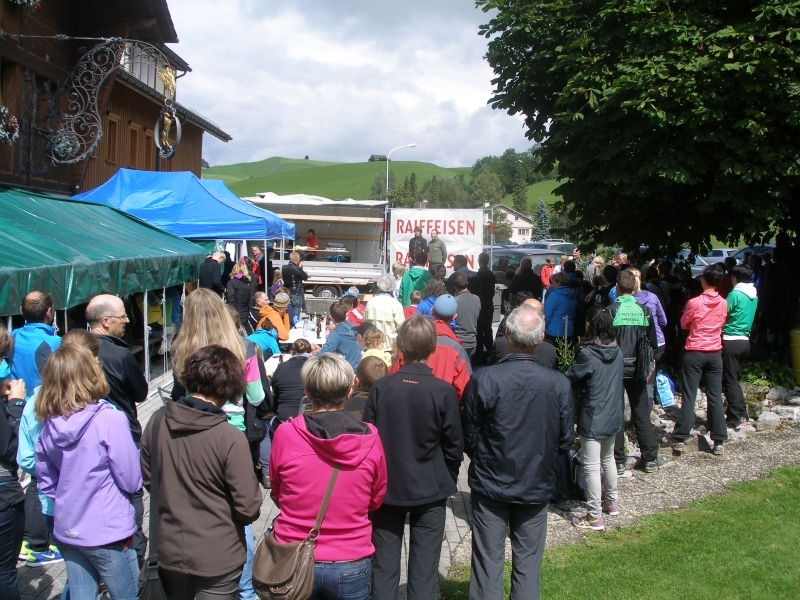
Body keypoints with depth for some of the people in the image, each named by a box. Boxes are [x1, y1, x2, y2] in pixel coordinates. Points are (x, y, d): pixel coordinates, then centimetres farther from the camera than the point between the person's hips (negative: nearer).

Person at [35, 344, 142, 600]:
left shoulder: (48, 426, -4)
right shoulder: (111, 420, -20)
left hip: (66, 531, 5)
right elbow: (131, 481, -15)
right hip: (108, 533, -5)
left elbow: (46, 482, 7)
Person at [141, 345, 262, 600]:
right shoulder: (230, 439, -25)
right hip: (217, 560, -4)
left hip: (168, 552, 5)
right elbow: (248, 509, -20)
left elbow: (148, 479, 5)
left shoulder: (158, 421, -10)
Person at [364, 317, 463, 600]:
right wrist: (448, 481, 12)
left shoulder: (381, 387, -8)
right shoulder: (444, 391, -12)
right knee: (424, 566, 7)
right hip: (430, 489, -1)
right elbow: (453, 445, -5)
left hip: (387, 487, 1)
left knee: (385, 564, 11)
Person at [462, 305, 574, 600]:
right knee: (528, 564, 14)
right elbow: (565, 441, -2)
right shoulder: (559, 384, -14)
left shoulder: (482, 380, -18)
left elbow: (469, 438, -7)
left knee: (488, 563, 10)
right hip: (537, 487, 1)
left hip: (490, 486, -1)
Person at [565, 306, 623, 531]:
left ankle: (595, 517, 5)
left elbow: (569, 380, -14)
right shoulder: (617, 352, 0)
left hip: (592, 419, -7)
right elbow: (620, 384, 11)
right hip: (613, 416, 7)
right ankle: (612, 502, 39)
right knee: (608, 458, 25)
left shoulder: (587, 354, -20)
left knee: (591, 466, 0)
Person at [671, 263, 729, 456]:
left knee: (689, 396, 0)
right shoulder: (723, 304, -1)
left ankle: (680, 439, 1)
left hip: (694, 353, -3)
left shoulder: (694, 303, -13)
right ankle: (719, 442, 8)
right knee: (715, 397, 6)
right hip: (715, 353, 3)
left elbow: (683, 324, 2)